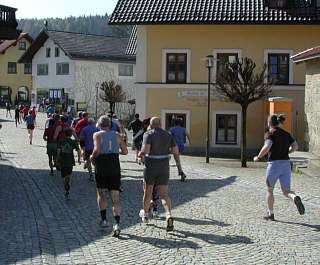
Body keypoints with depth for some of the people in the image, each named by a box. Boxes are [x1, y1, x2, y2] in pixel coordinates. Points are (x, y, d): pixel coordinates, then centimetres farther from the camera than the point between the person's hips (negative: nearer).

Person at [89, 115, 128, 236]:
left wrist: (92, 157, 3)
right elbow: (125, 151, 9)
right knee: (115, 197, -1)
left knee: (101, 193, 18)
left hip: (101, 167, -2)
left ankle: (104, 219, 12)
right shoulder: (117, 135, 9)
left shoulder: (97, 135, -2)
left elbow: (97, 150, -17)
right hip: (115, 167, 2)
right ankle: (117, 223, -15)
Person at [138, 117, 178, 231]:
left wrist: (140, 154, -2)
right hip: (164, 167, 2)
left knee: (147, 191, 19)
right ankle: (169, 215, -26)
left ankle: (145, 214, 38)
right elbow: (176, 151, 3)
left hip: (150, 167, -2)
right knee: (164, 194, 0)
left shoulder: (148, 134, -9)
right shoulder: (168, 135, 4)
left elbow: (145, 150, -24)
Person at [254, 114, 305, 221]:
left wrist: (258, 157, -8)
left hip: (274, 164, -5)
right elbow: (295, 146, 10)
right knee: (286, 191, 6)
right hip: (286, 164, 5)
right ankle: (295, 198, -28)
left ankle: (270, 214, 20)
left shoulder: (270, 133, -6)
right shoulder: (286, 134, 13)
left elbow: (267, 147, -22)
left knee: (269, 190, 14)